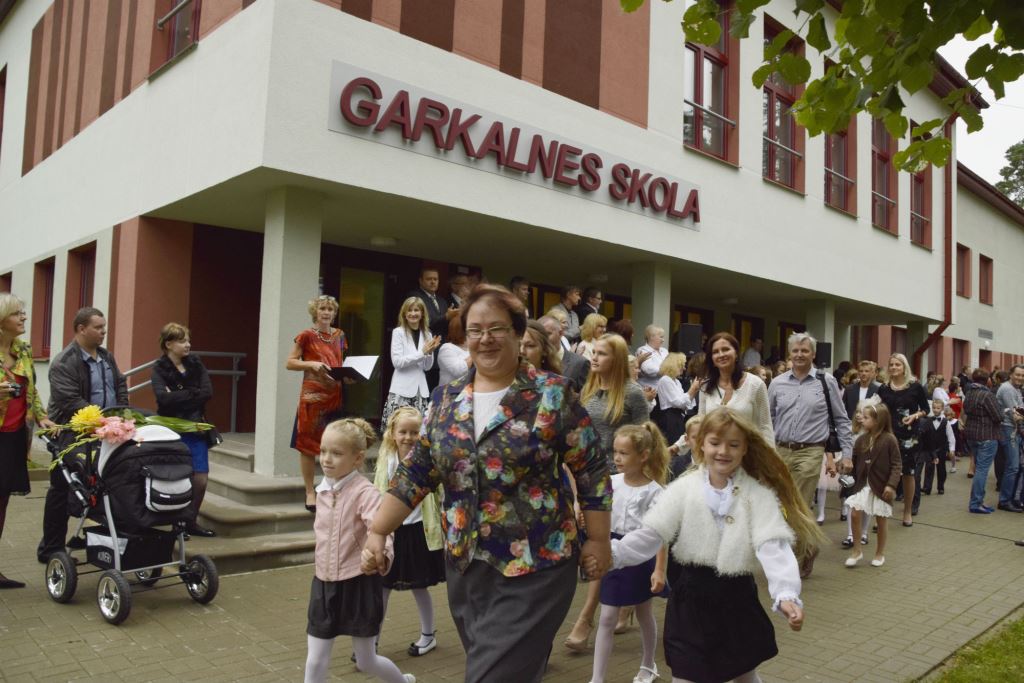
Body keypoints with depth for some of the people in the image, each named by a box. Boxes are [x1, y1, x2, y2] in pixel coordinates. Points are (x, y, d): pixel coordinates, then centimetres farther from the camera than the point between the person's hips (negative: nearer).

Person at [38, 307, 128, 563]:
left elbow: (121, 386, 18)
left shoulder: (106, 356, 11)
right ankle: (50, 549, 15)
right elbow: (70, 402, -23)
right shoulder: (64, 362, -15)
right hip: (73, 437, -7)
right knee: (62, 493, 4)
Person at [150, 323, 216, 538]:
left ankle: (190, 521, 21)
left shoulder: (196, 365, 6)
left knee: (201, 479, 3)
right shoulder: (160, 369, -5)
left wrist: (177, 396, -12)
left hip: (195, 429, 4)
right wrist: (192, 395, -14)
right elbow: (163, 398, -22)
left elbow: (208, 392, -8)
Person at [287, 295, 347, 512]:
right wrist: (312, 364, -16)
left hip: (336, 395, 5)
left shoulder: (339, 335, 12)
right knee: (308, 445, 2)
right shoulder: (306, 335, -2)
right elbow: (289, 363, -3)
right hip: (313, 395, -4)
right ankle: (310, 493, 10)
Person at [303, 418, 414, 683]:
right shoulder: (323, 490, 3)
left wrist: (381, 554, -55)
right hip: (324, 584, 6)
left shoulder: (364, 492, -19)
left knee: (366, 662, 11)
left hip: (357, 584, -6)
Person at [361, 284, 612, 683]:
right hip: (465, 565, 5)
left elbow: (592, 471, -6)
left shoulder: (552, 395, -10)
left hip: (534, 567, -4)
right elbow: (415, 473, 6)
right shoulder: (446, 399, 4)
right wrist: (377, 532, 2)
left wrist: (598, 540, -5)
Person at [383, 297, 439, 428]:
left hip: (420, 389, 4)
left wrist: (430, 352, -8)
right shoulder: (398, 332, -2)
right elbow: (397, 362, -12)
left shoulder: (427, 335, 9)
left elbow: (427, 367, 11)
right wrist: (422, 352, -14)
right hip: (402, 389, -4)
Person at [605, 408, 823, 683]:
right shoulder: (684, 488, -6)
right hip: (691, 595, 1)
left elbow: (773, 547, -20)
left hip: (736, 597, 0)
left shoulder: (759, 493, -9)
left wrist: (786, 595, -36)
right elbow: (651, 535, -11)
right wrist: (610, 552, -25)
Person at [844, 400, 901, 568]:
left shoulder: (889, 440, -12)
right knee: (855, 515, -4)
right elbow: (854, 461, 10)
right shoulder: (862, 440, 1)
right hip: (863, 485, 4)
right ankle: (857, 550, 12)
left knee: (881, 520, 9)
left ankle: (880, 553, 26)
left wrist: (891, 484, -18)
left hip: (881, 487, -4)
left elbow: (897, 465, -11)